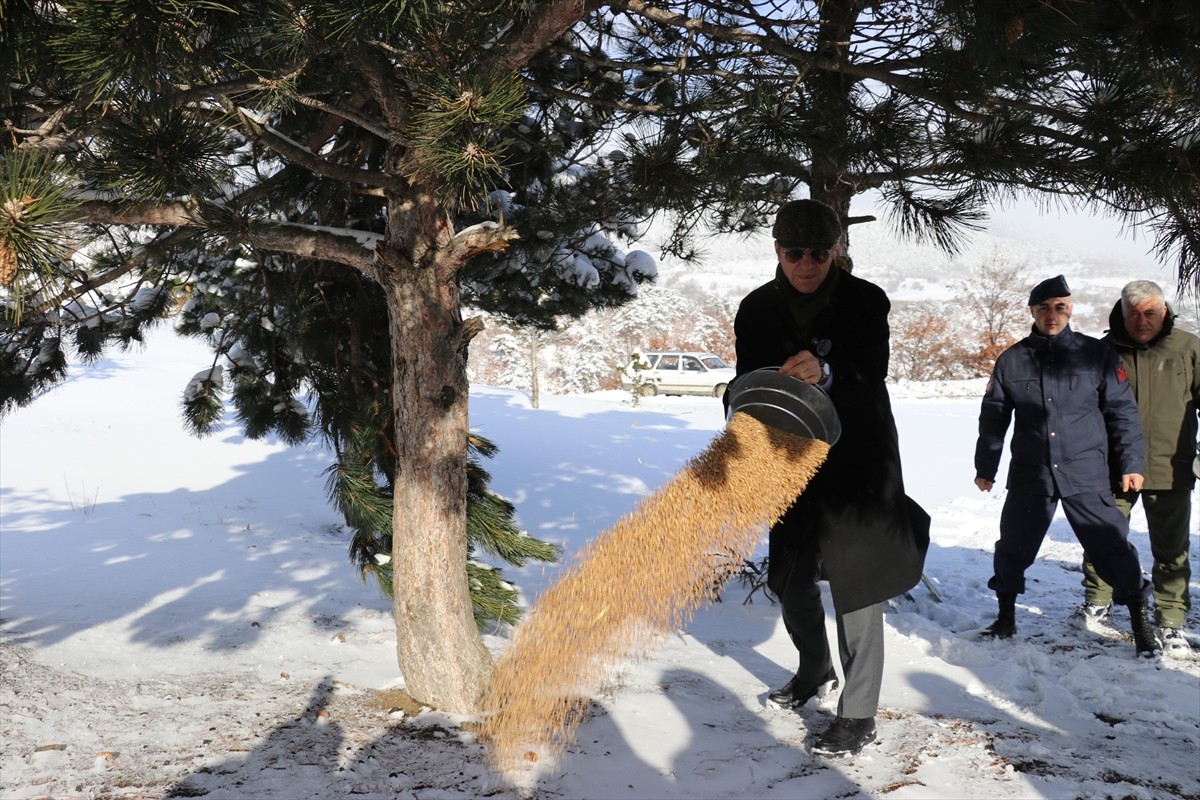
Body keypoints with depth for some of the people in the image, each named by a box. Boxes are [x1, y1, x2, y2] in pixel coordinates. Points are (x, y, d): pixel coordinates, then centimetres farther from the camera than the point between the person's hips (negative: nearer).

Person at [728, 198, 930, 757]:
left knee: (856, 583, -6)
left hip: (859, 461, -4)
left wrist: (826, 373, -46)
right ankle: (815, 668, 42)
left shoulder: (867, 302, -11)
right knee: (790, 577, 16)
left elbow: (871, 374, -24)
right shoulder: (757, 309, -2)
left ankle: (859, 715, 4)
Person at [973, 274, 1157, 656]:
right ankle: (1006, 617, 27)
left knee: (1112, 547, -3)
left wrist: (1131, 464, 1)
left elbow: (1123, 411, 5)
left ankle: (1139, 621, 11)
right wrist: (985, 467, 14)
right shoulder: (1012, 361, 5)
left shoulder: (1097, 355, 1)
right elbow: (993, 417, 12)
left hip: (1087, 474, -2)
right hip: (1029, 476, 2)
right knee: (1013, 548, 8)